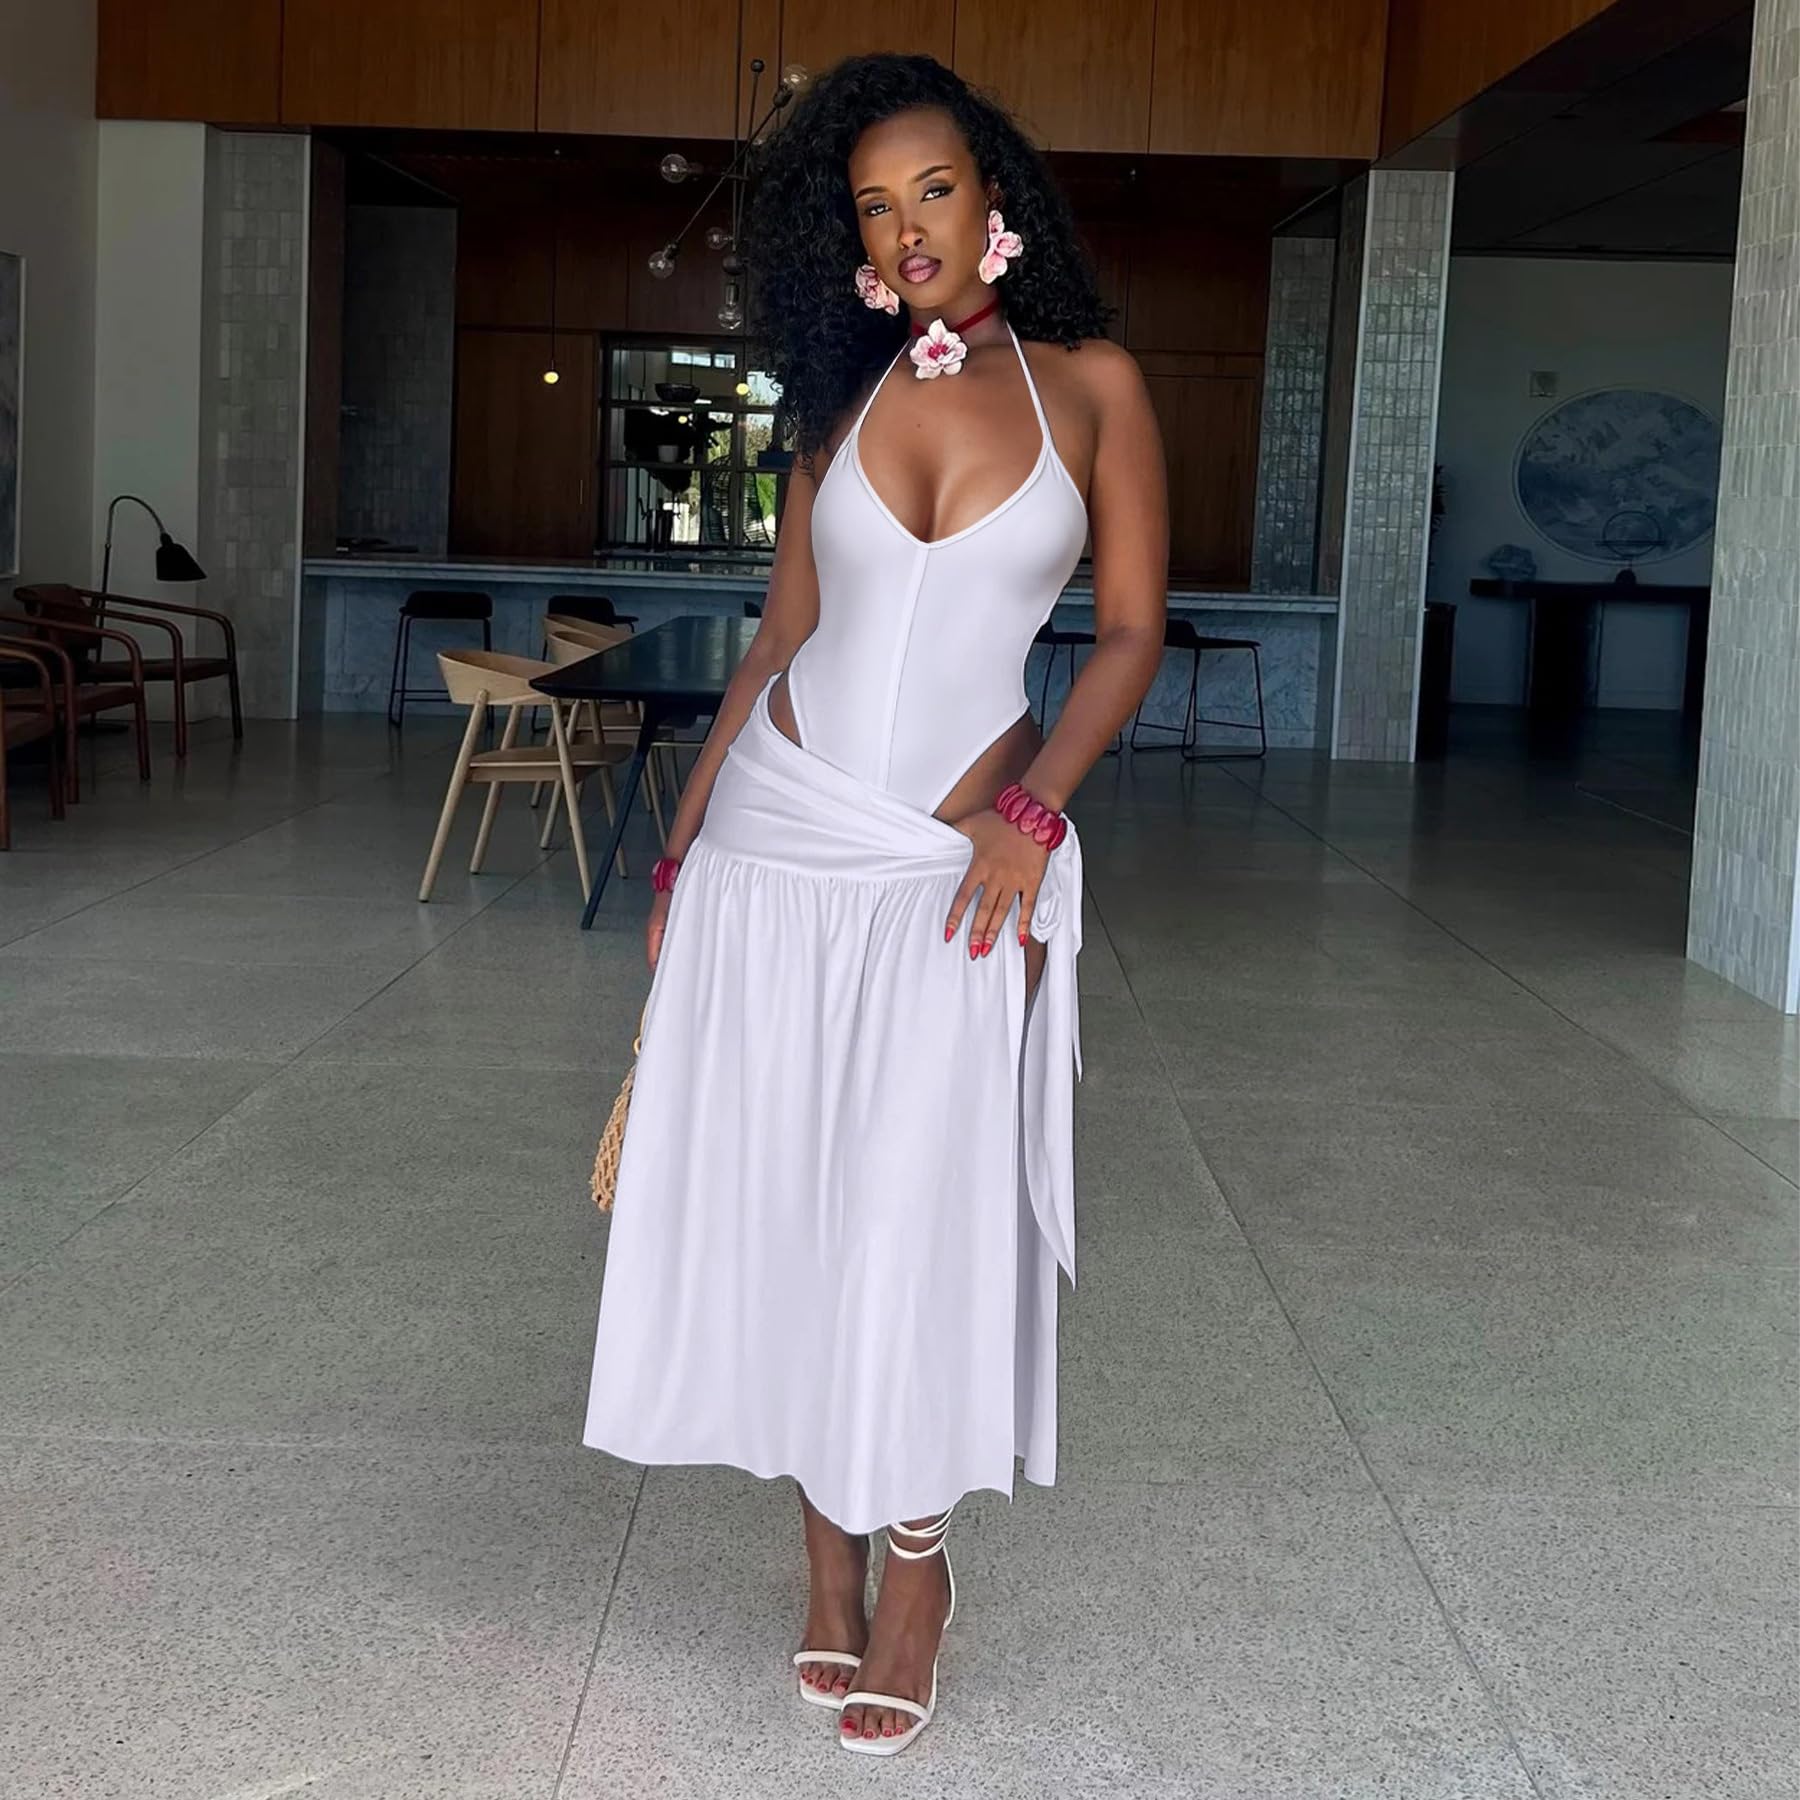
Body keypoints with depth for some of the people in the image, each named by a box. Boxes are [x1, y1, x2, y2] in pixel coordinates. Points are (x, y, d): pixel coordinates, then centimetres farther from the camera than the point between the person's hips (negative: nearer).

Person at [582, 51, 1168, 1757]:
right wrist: (682, 845, 7)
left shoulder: (1090, 383, 3)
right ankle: (828, 1539, 22)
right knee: (779, 1196, 5)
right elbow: (782, 634, 11)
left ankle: (916, 1550, 20)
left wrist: (1034, 810, -12)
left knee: (919, 1213, 0)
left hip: (958, 860, -3)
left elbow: (1131, 629, 2)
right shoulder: (843, 398, 9)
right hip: (776, 837, 3)